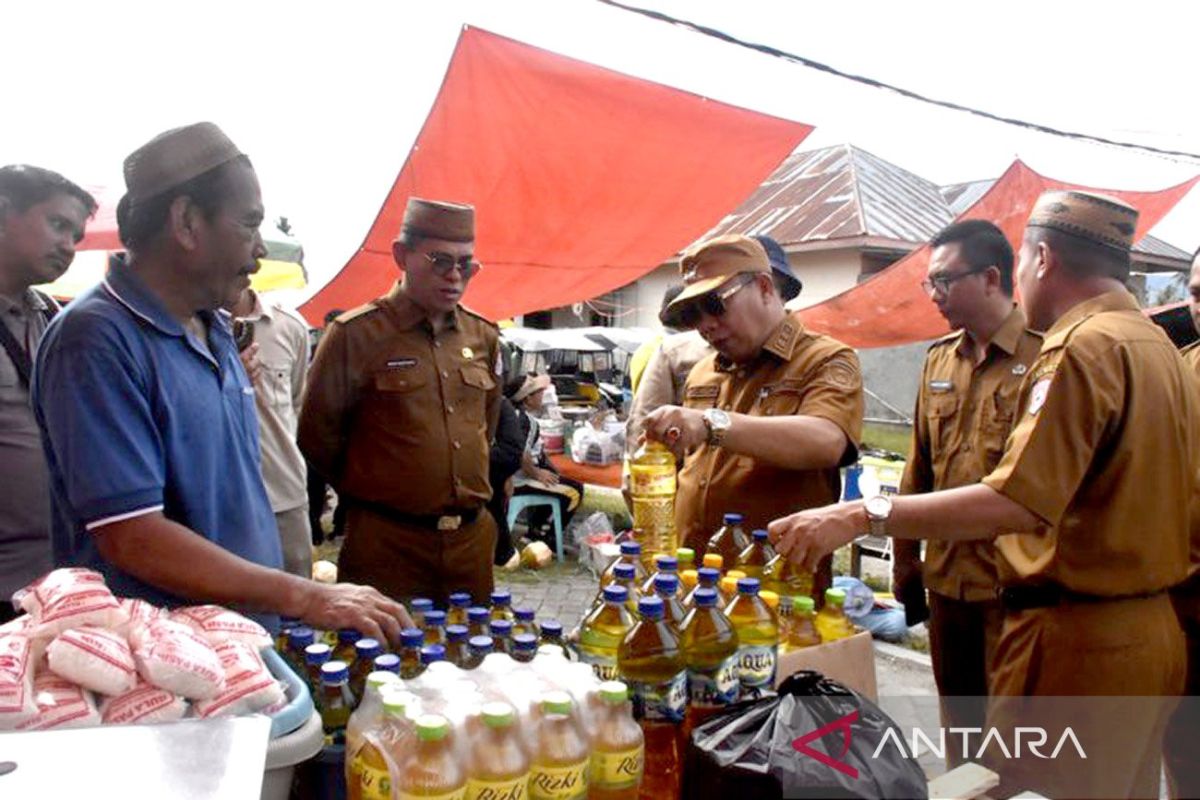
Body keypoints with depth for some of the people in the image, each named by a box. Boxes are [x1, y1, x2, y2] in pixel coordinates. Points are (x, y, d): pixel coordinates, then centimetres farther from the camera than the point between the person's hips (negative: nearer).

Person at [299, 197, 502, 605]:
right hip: (387, 542, -5)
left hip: (472, 537, 5)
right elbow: (317, 434, -1)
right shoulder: (355, 334, -8)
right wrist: (370, 492, 8)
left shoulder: (483, 337, 8)